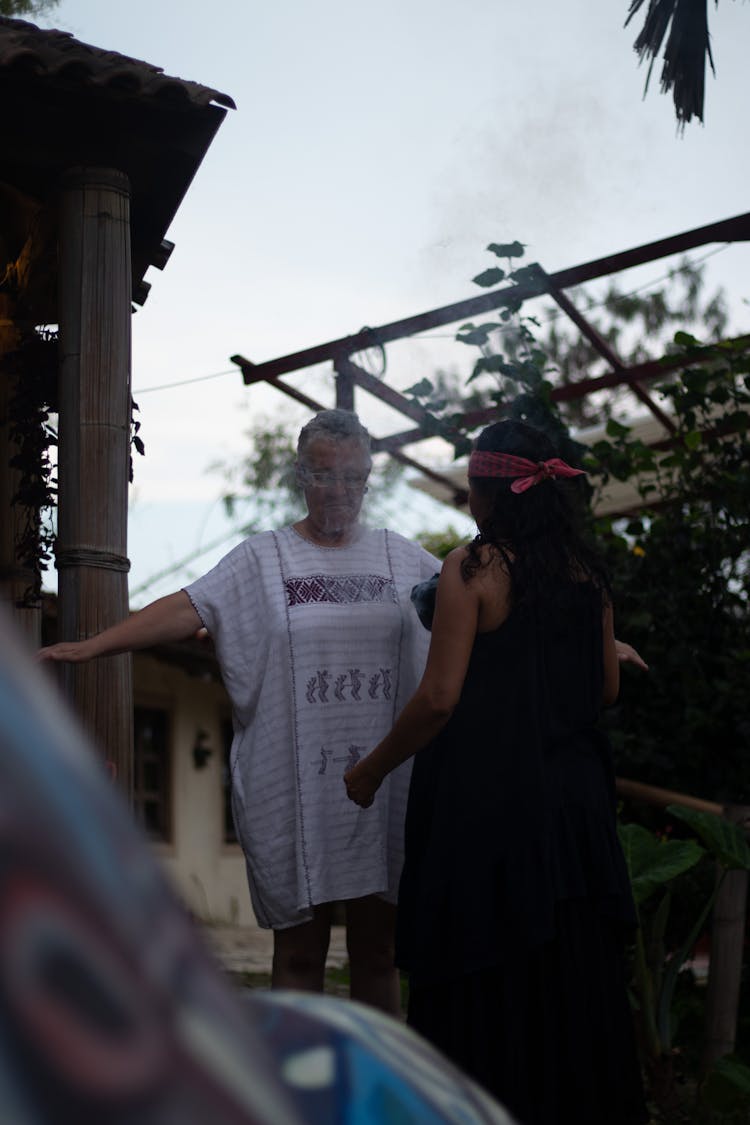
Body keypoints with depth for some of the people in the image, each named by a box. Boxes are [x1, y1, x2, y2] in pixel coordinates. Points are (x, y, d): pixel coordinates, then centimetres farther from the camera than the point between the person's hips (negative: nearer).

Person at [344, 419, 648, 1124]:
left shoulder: (474, 567, -11)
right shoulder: (586, 572, 6)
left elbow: (440, 697, -16)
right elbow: (607, 688, 13)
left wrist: (371, 772, -4)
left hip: (487, 797, -6)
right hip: (574, 794, 6)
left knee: (485, 988, 3)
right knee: (571, 980, 15)